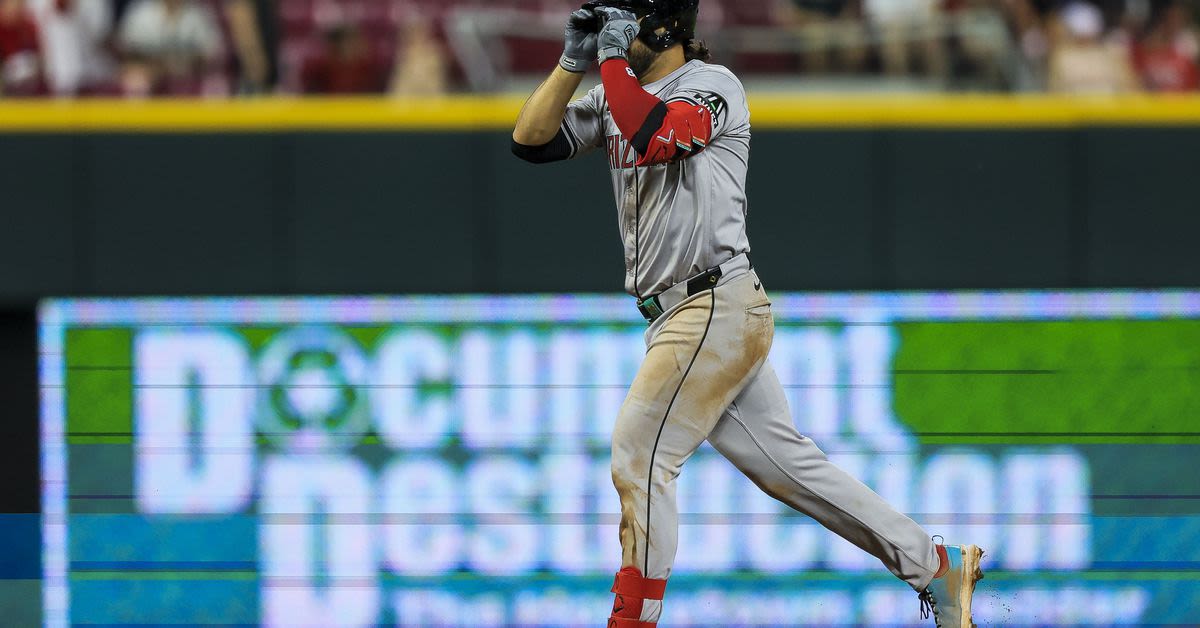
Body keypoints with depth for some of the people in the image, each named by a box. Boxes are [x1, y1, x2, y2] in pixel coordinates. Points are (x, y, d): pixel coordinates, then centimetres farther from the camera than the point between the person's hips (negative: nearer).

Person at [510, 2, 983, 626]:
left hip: (717, 309, -9)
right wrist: (574, 60, -2)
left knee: (639, 459, -10)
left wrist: (613, 57, -19)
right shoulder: (616, 98, 15)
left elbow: (650, 136, -29)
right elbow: (531, 140, 8)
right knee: (788, 464, 9)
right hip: (682, 316, 9)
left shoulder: (713, 87, -10)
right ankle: (936, 567, 14)